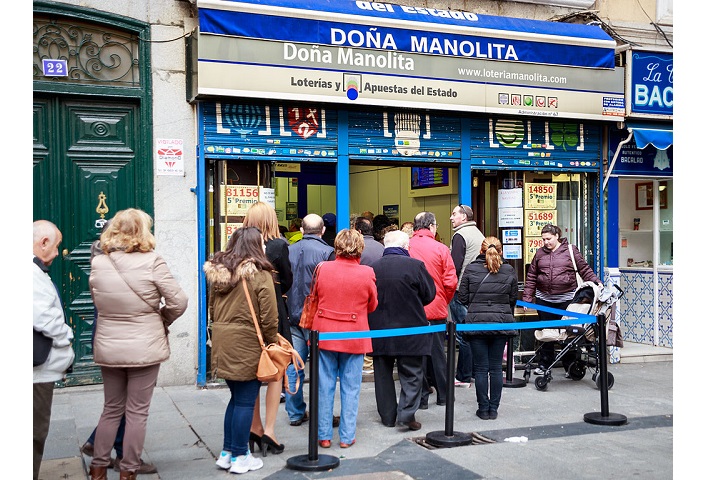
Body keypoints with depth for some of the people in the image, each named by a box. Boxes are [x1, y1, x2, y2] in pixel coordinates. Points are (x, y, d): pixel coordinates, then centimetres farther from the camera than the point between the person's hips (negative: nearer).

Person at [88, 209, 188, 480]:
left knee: (112, 409, 19)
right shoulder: (152, 262, -14)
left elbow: (98, 302, 8)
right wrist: (161, 320, 4)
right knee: (137, 411, 8)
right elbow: (178, 301, -12)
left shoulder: (98, 264, -3)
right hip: (145, 348, -4)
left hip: (108, 348, 4)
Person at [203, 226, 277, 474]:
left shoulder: (217, 272, 7)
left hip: (222, 345, 7)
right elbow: (269, 318, -12)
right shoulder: (260, 275, -12)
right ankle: (239, 457, 13)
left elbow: (212, 310, 13)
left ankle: (227, 452, 24)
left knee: (236, 397, 19)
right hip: (248, 346, -7)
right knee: (245, 401, 5)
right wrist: (272, 343, 2)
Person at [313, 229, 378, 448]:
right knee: (350, 387, 8)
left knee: (325, 386, 9)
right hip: (354, 336, -1)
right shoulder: (366, 273, -10)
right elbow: (372, 305, 4)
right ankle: (346, 436, 13)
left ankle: (324, 435, 16)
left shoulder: (323, 268, -6)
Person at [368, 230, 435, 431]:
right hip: (409, 330, -3)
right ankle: (407, 412, -1)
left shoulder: (373, 268, -4)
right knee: (411, 373, 9)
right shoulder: (415, 265, -12)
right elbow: (429, 294, -2)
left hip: (379, 330, 3)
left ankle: (387, 416, 20)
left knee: (383, 374, 14)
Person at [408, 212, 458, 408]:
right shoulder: (441, 249, -7)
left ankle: (421, 397, 12)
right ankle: (443, 395, 22)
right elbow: (451, 282, -8)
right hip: (437, 310, 0)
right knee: (437, 352, 12)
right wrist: (444, 301, 10)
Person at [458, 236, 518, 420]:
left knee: (481, 368, 5)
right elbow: (513, 299, 8)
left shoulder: (470, 269, -3)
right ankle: (493, 409, 14)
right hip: (501, 322, 2)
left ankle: (483, 409, 10)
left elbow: (462, 298, -1)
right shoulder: (509, 271, 2)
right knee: (496, 367, 9)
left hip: (476, 322, -2)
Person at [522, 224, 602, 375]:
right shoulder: (540, 253, 9)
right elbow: (531, 277, 10)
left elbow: (584, 269, 2)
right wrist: (526, 298, 6)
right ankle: (544, 364, 18)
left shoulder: (571, 250, 2)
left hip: (566, 299, -2)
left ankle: (569, 366, 15)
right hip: (544, 300, 2)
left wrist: (596, 282, -11)